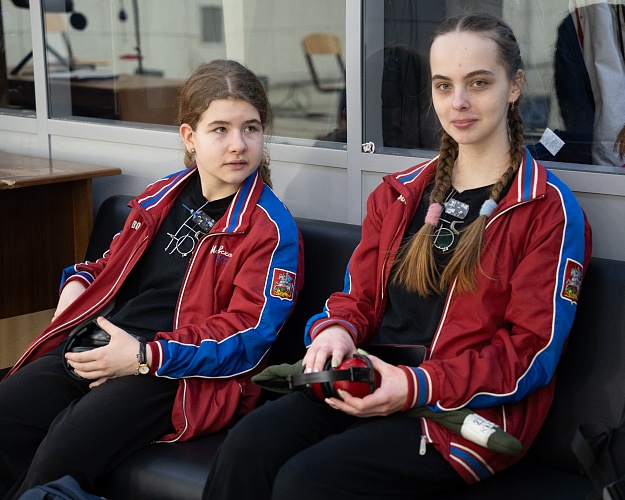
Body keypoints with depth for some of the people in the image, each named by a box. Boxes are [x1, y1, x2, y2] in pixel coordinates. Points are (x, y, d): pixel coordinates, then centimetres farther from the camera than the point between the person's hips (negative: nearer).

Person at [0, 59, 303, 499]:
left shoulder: (272, 229, -4)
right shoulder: (162, 196, 16)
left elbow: (248, 337, -12)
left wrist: (145, 357, -18)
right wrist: (77, 284, 7)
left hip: (181, 374, -6)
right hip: (98, 346, 7)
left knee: (64, 449, -28)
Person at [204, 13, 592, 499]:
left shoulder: (549, 210, -3)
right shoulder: (400, 192, 15)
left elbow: (532, 350, -8)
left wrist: (419, 386, -19)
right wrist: (337, 330, -7)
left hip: (472, 406, -5)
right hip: (371, 379, 5)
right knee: (248, 446, -23)